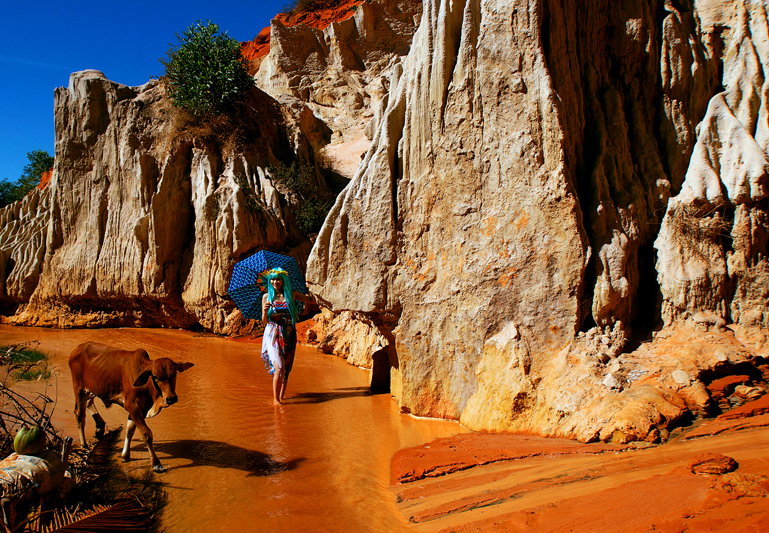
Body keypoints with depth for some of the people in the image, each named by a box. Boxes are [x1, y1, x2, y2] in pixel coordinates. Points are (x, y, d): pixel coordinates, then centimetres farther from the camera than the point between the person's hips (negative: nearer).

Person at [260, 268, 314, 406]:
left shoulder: (292, 294, 5)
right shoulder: (266, 297, 4)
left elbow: (311, 301, 16)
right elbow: (264, 322, 3)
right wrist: (265, 311, -15)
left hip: (288, 336, 2)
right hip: (273, 335, -2)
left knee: (286, 369, 6)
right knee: (279, 367, -14)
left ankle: (281, 396, 21)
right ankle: (275, 399, -3)